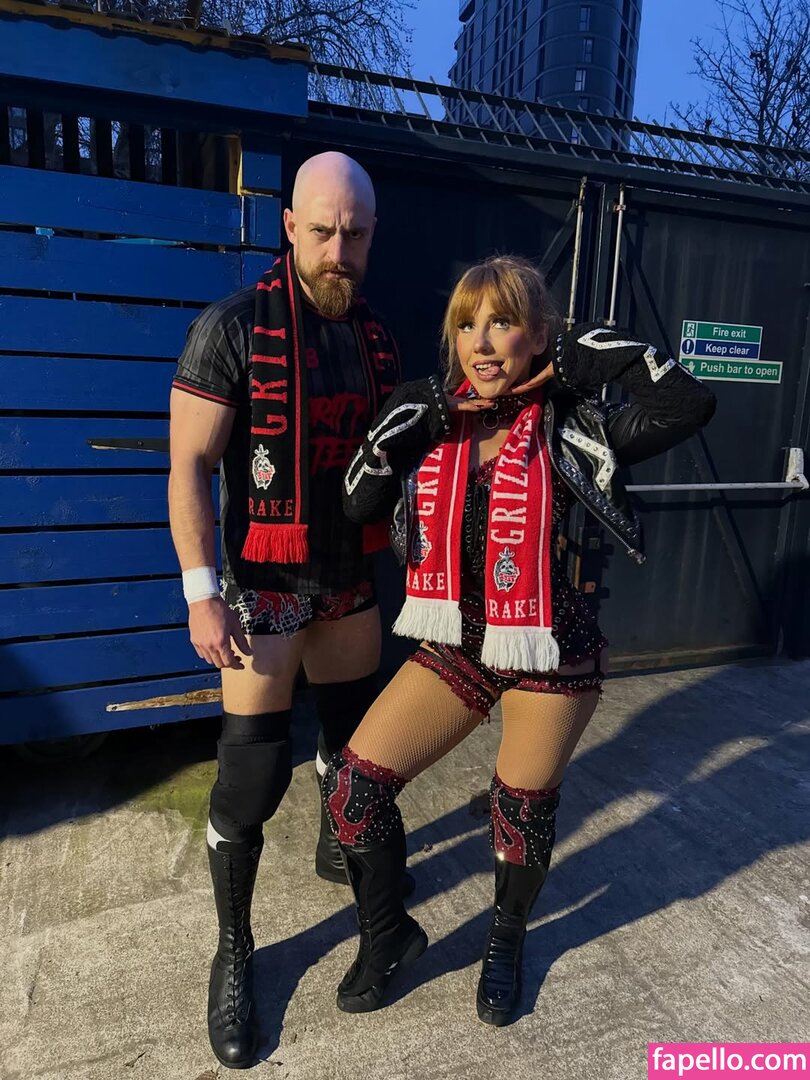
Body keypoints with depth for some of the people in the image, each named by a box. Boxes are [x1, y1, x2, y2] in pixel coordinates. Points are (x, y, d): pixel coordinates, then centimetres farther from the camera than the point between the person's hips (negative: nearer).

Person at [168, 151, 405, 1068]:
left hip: (349, 579, 6)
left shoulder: (375, 338, 6)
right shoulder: (233, 327, -12)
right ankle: (233, 951, 22)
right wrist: (201, 593, -18)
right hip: (263, 584, -6)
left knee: (357, 730, 20)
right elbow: (188, 467, -13)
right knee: (251, 773, -2)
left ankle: (337, 848, 50)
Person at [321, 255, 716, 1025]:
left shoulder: (568, 430, -11)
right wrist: (421, 415, -17)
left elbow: (689, 406, -21)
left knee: (524, 810, 14)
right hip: (456, 645, 3)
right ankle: (388, 935, 28)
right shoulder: (434, 423, -1)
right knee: (353, 784, -1)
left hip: (551, 655, -3)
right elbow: (358, 504, -10)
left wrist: (586, 356, -16)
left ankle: (506, 941, 48)